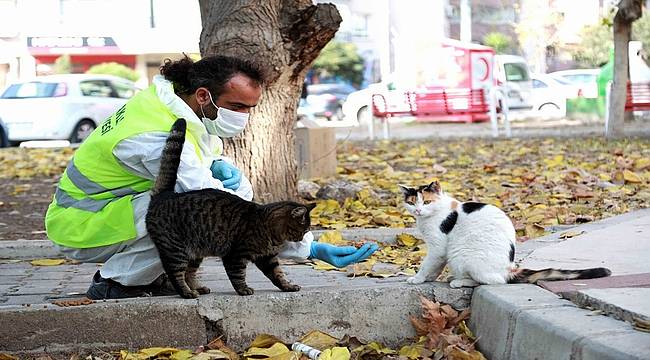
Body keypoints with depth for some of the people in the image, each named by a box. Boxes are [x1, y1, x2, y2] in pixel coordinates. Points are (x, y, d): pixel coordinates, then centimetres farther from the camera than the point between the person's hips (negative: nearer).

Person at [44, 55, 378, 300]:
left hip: (118, 202, 9)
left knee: (236, 186, -3)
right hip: (80, 228, -9)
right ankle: (115, 281, -11)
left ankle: (151, 273, 4)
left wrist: (221, 167, -13)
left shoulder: (174, 98, -5)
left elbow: (210, 150, 14)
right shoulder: (160, 139, -32)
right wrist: (310, 248, -34)